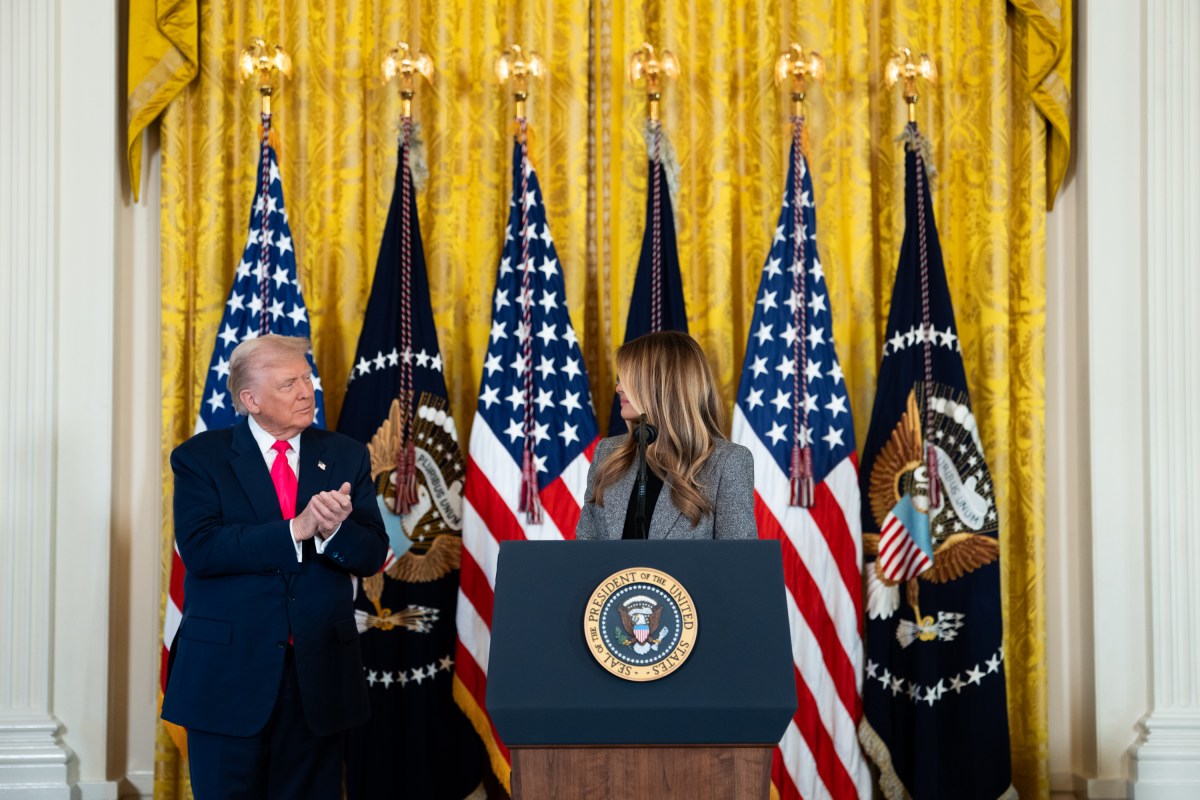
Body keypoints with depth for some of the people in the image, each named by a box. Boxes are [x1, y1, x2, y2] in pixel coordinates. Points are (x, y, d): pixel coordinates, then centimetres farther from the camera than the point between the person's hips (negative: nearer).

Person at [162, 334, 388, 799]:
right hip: (227, 672, -2)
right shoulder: (200, 458, -1)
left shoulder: (346, 457, 7)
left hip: (319, 673, 3)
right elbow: (199, 550, -16)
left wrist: (334, 529, -21)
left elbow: (372, 556, 1)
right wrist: (296, 529, -21)